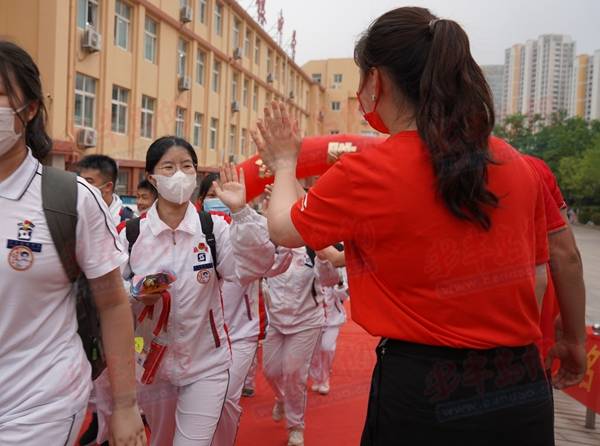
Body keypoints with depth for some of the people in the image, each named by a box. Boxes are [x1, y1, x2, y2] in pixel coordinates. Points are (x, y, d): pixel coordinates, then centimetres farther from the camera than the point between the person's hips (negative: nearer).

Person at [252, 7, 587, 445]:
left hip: (424, 392, -4)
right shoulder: (517, 165, -2)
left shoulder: (364, 174, -17)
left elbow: (282, 228, 1)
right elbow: (537, 278, 8)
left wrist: (284, 163, 18)